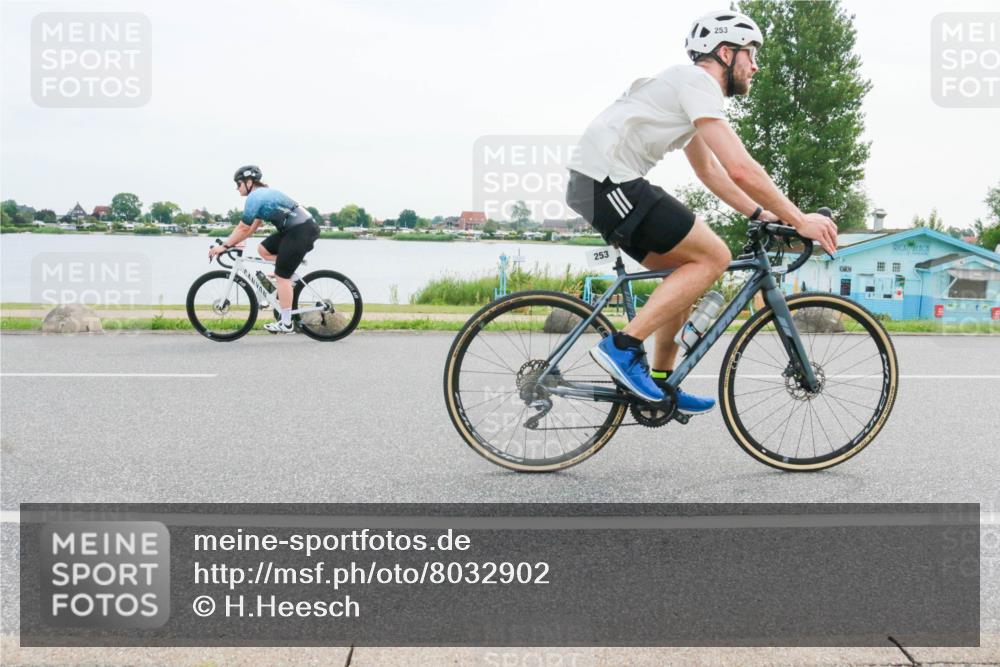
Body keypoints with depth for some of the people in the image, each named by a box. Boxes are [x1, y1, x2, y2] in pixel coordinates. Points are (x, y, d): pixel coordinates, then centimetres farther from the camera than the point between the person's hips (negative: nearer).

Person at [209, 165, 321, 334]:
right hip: (295, 229, 10)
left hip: (302, 230, -10)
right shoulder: (264, 193, 19)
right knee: (263, 249, 13)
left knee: (282, 275, -5)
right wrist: (233, 242, 20)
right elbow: (254, 225, 23)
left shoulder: (255, 197, -11)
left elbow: (243, 228, -12)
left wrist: (224, 246, -4)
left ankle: (286, 323, -1)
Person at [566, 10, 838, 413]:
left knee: (688, 271, 14)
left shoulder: (687, 85, 24)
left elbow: (708, 169, 30)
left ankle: (660, 383, 17)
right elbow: (741, 169, -18)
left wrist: (760, 213, 22)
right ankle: (623, 347, -12)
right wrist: (799, 220, -10)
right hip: (610, 182, -10)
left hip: (594, 182, 10)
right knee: (713, 257, -8)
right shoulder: (699, 82, -8)